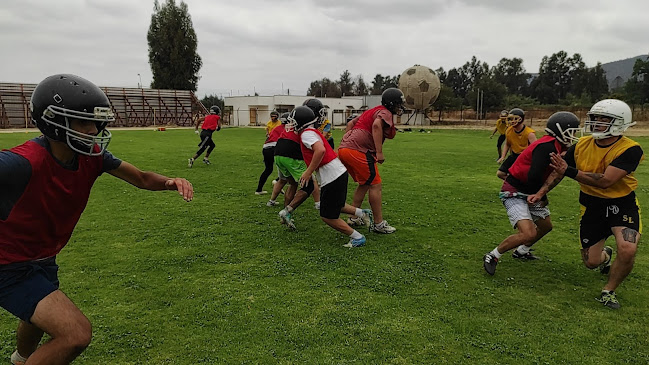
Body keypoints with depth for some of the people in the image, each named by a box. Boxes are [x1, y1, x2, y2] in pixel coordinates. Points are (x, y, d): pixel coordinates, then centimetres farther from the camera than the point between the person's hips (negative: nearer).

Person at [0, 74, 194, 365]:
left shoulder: (92, 155, -12)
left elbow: (142, 179, -7)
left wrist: (171, 182, -26)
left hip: (43, 259, 8)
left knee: (40, 316, 36)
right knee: (77, 334, -23)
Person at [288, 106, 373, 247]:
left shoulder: (306, 134, -13)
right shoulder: (313, 131, 16)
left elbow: (320, 150, -29)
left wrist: (308, 172, -22)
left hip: (332, 177, -10)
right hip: (339, 172, 10)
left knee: (327, 216, 2)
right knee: (336, 206, 30)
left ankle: (357, 237, 10)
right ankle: (362, 213, 30)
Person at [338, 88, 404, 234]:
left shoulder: (372, 111, 25)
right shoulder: (385, 113, -3)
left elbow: (350, 123, 28)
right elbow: (376, 125, -24)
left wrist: (345, 143, 26)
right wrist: (379, 152, -26)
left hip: (343, 149, 10)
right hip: (358, 151, -10)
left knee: (364, 184, 22)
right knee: (376, 185, -1)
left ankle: (353, 218, 26)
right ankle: (379, 224, 3)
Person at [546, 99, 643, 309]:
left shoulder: (630, 150, -22)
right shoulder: (582, 145, -7)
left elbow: (605, 181, -32)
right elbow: (559, 171, 6)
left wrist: (570, 172, -33)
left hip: (622, 204, -3)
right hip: (592, 205, 3)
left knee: (627, 250, -27)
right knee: (591, 262, 7)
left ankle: (608, 291, 2)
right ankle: (605, 255, 48)